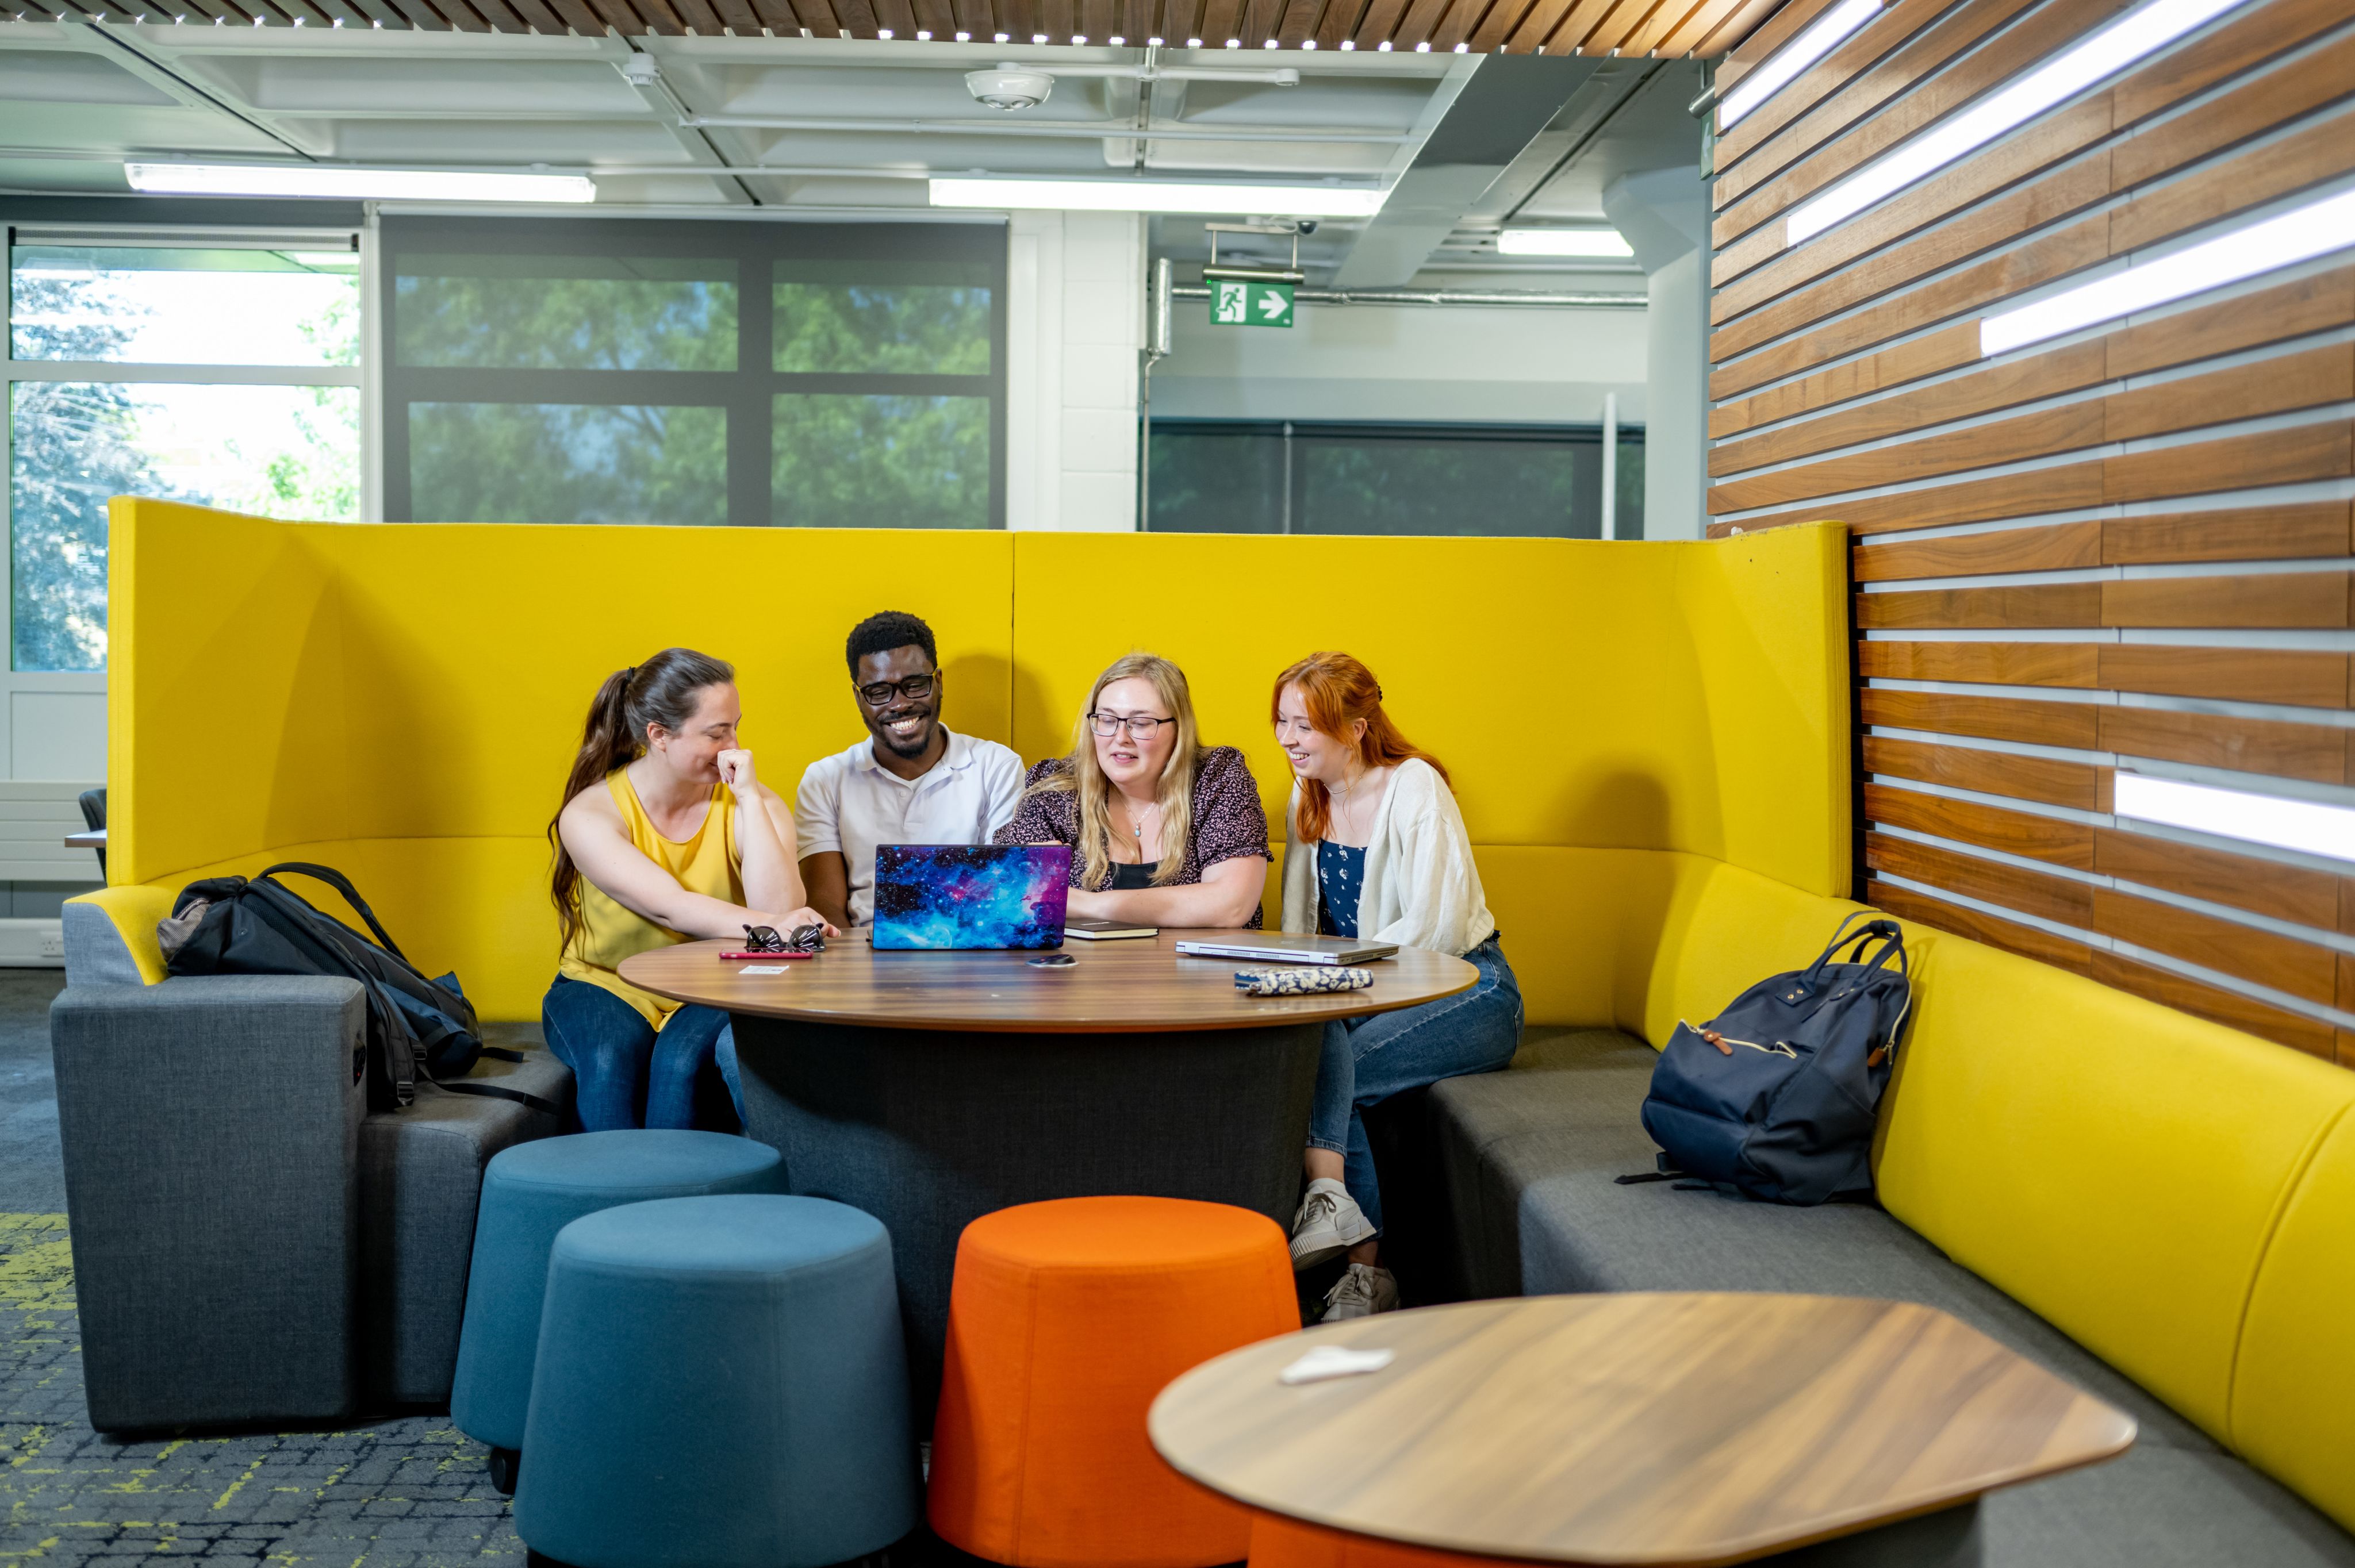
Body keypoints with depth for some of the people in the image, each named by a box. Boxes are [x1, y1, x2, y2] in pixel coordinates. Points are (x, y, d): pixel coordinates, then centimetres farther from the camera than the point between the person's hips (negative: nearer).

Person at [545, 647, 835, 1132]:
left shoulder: (753, 803, -4)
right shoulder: (589, 815, -11)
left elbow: (779, 908, -21)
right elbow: (668, 907, -27)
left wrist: (748, 797, -20)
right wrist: (766, 926, -43)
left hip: (714, 991, 1)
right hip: (606, 988, -1)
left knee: (679, 1059, -32)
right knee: (610, 1061, -33)